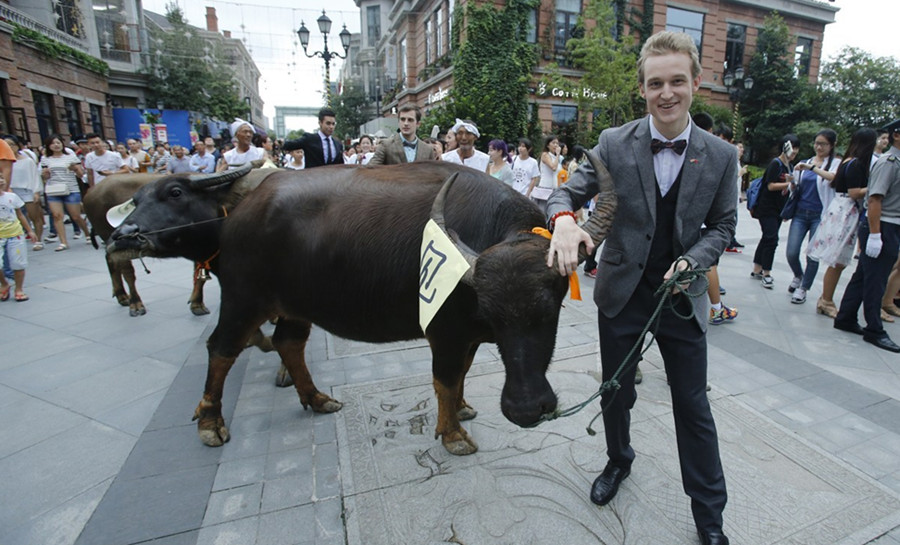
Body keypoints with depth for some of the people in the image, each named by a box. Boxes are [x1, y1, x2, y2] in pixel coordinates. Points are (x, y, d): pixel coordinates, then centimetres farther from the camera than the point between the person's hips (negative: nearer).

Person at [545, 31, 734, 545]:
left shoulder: (721, 156, -3)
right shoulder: (615, 143, -7)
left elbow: (722, 225, 5)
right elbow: (567, 192, -6)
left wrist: (692, 260, -15)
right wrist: (564, 220, -30)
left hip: (682, 295, 1)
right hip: (621, 294, 0)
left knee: (694, 406, 11)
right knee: (617, 393, 17)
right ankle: (619, 461, 48)